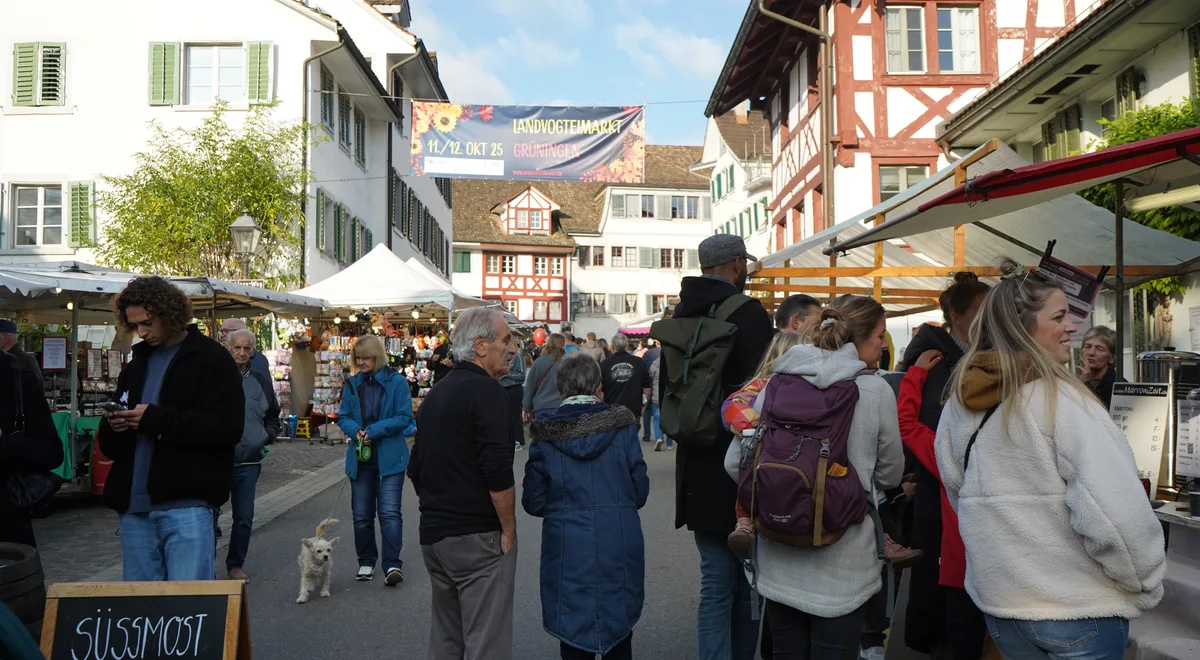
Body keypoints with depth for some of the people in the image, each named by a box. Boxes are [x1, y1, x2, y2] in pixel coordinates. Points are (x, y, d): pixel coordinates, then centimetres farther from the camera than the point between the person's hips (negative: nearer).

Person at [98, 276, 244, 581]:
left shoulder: (212, 359, -2)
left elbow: (227, 428, -14)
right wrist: (113, 427, -2)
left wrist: (155, 420, -17)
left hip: (186, 503, -7)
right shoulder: (135, 367, 20)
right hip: (134, 505, 7)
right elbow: (109, 445, 22)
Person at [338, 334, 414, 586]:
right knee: (361, 514, 12)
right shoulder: (352, 384, 8)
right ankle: (366, 562, 27)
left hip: (389, 458, -5)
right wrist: (355, 430, -12)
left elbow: (405, 417, -9)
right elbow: (343, 417, 10)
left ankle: (393, 565, -6)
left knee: (390, 512, -10)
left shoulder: (396, 382, -6)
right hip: (360, 457, 5)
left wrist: (374, 430, -17)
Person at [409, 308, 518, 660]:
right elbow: (497, 471, -22)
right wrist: (509, 529, -11)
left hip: (433, 535, 9)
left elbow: (416, 468, 19)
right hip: (477, 538, -9)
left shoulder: (436, 393, 14)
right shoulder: (485, 390, -13)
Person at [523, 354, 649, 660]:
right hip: (619, 544, 1)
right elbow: (640, 490, -2)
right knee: (618, 628, 18)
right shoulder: (622, 424, -5)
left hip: (567, 547, 0)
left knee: (574, 634, 14)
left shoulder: (545, 433, -5)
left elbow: (533, 502, -3)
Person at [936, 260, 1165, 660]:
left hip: (997, 601, 6)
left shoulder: (959, 406, 1)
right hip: (1078, 611, -6)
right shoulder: (1060, 399, -18)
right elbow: (1115, 513, -23)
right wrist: (1146, 589, -7)